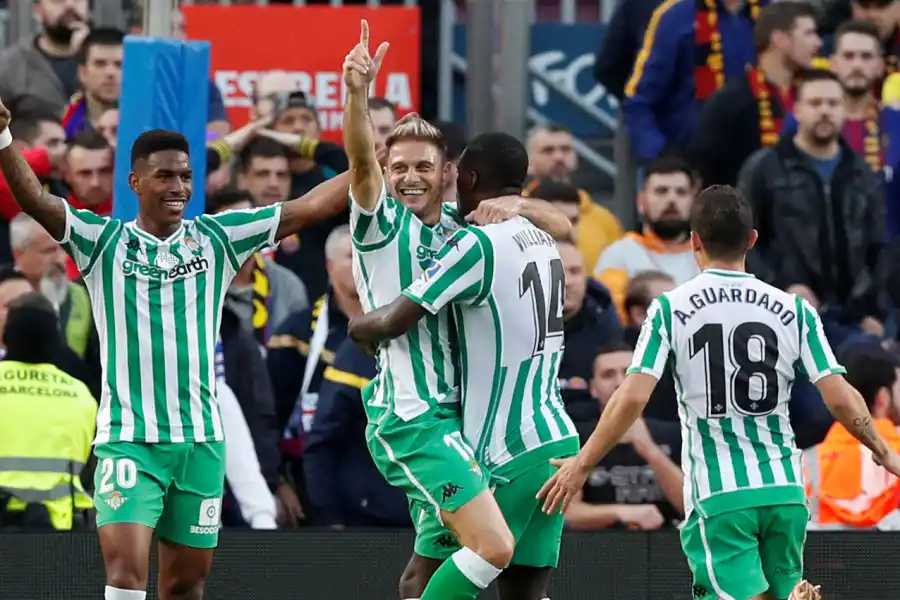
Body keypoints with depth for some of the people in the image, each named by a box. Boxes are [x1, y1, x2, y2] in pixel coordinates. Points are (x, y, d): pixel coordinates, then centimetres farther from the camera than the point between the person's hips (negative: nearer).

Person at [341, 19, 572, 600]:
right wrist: (357, 92, -38)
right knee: (494, 546, -16)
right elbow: (361, 161, -22)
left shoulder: (462, 232, 14)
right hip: (412, 416, -7)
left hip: (453, 412, 7)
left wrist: (517, 205, -5)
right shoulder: (382, 224, -2)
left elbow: (561, 226, 16)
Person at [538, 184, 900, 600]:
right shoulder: (794, 310, 4)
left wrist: (582, 464, 1)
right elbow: (840, 399, 0)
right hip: (783, 487, 3)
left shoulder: (670, 308, -2)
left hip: (717, 494, -3)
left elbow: (632, 397, -9)